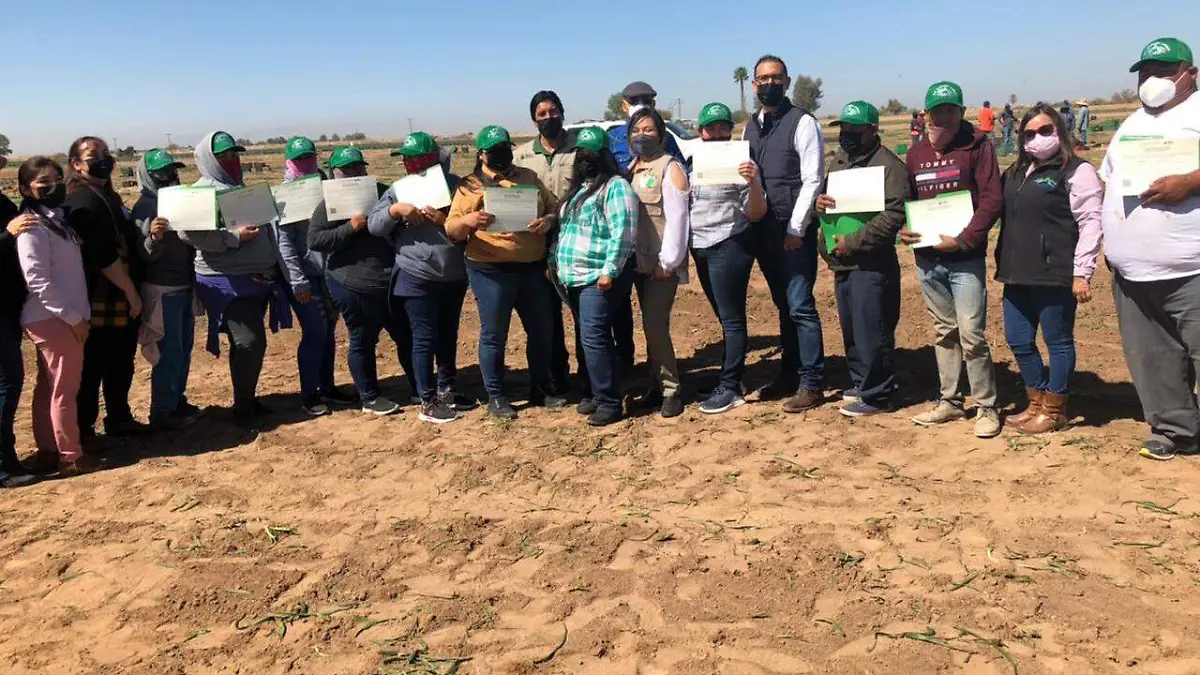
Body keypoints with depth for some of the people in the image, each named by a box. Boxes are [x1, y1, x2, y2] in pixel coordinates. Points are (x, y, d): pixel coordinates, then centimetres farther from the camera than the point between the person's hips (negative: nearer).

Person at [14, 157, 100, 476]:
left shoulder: (56, 218, 12)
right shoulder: (33, 226, -14)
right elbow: (37, 280, -20)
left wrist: (78, 313, 10)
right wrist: (73, 316, -18)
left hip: (56, 318, 9)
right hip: (54, 319, -9)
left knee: (49, 387, 15)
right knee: (65, 388, -1)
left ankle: (48, 451, 24)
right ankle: (70, 457, 8)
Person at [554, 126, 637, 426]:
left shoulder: (615, 186, -8)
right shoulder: (577, 188, 20)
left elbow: (623, 233, -18)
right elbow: (564, 230, 27)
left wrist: (609, 271, -23)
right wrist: (555, 262, 19)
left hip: (599, 277, -9)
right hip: (574, 277, 9)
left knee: (594, 337, -14)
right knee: (586, 337, 12)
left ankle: (609, 402, -7)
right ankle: (593, 393, 22)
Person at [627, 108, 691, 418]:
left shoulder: (670, 167, -7)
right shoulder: (631, 169, 15)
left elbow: (676, 217, -14)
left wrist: (668, 261, -18)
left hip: (662, 264, -7)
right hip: (640, 262, 7)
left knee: (655, 325, -10)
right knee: (653, 325, 11)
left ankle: (670, 390, 0)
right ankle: (659, 383, 19)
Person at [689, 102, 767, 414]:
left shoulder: (739, 162, -8)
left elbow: (756, 214, -10)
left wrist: (753, 182, -27)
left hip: (729, 247, -7)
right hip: (700, 249, 7)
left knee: (731, 319, -3)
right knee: (725, 318, 14)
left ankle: (730, 389, 0)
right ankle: (730, 380, 23)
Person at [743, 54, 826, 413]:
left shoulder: (802, 122, -6)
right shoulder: (750, 127, 14)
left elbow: (812, 181, -11)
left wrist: (796, 230, -15)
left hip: (794, 230, -6)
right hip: (763, 231, 7)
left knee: (800, 306, -6)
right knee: (783, 306, 14)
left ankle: (811, 384, 2)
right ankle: (790, 374, 23)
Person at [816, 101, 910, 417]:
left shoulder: (888, 165, -11)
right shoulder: (838, 161, 15)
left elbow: (892, 215, -22)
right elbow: (825, 195, 24)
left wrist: (853, 241, -21)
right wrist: (818, 201, -1)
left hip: (871, 265, -8)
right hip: (841, 263, 8)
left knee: (871, 334, -2)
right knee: (851, 331, 18)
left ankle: (876, 395, 9)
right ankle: (860, 382, 32)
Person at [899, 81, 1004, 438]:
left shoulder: (976, 147, -5)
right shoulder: (916, 154, 11)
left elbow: (992, 199, -12)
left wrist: (964, 239, -20)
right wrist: (903, 228, -2)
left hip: (965, 257, -5)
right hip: (927, 258, 5)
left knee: (971, 334, -7)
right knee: (943, 332, 14)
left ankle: (987, 408, 6)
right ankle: (949, 401, 25)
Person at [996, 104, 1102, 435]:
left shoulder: (1076, 171, -5)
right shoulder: (1016, 173, 16)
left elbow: (1090, 224, -10)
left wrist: (1081, 274, -15)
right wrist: (1004, 265, 12)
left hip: (1055, 276, -7)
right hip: (1018, 275, 7)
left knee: (1058, 341, 4)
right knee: (1019, 341, 12)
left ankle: (1053, 411, 15)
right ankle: (1037, 403, 27)